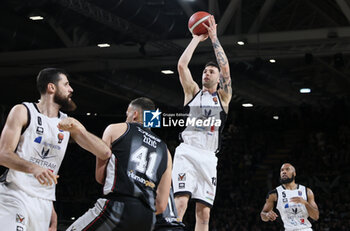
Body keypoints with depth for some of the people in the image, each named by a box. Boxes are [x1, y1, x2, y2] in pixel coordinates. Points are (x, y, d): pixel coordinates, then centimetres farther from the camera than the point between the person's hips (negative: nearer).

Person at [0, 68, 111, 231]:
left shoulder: (68, 123, 14)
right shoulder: (23, 112, 0)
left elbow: (105, 153, 6)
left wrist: (79, 130, -9)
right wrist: (33, 168, -27)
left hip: (44, 203, 5)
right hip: (15, 194, -5)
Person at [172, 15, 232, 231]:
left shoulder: (223, 97, 15)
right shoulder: (193, 92, 16)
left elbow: (226, 68, 0)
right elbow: (182, 65, 3)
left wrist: (214, 38, 3)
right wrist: (197, 38, 8)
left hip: (208, 157, 1)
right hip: (187, 152, -1)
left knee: (204, 213, -1)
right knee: (180, 202, -20)